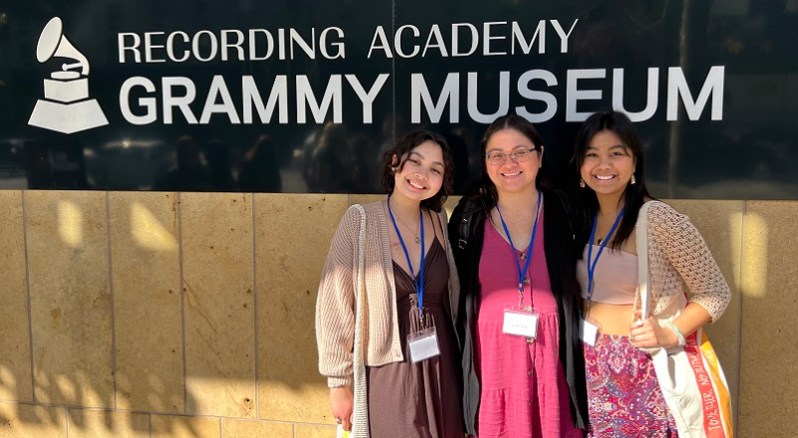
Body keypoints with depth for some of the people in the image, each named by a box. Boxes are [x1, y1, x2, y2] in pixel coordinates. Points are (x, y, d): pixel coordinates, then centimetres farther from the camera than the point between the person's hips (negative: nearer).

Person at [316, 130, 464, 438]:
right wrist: (339, 381, -8)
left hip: (440, 368, 4)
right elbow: (334, 306, -9)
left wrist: (460, 361, 13)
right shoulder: (360, 220, -10)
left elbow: (451, 299, 11)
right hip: (385, 373, -3)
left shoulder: (439, 223, 1)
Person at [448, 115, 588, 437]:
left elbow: (577, 289, 6)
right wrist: (460, 360, 1)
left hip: (552, 356, 1)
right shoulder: (469, 215, -1)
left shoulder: (562, 211, 0)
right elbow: (454, 293, 4)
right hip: (491, 357, 0)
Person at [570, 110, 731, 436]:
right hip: (591, 366, 5)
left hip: (644, 369, -5)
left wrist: (670, 334, -22)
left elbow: (715, 293, -10)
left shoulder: (658, 220, -17)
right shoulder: (582, 221, 2)